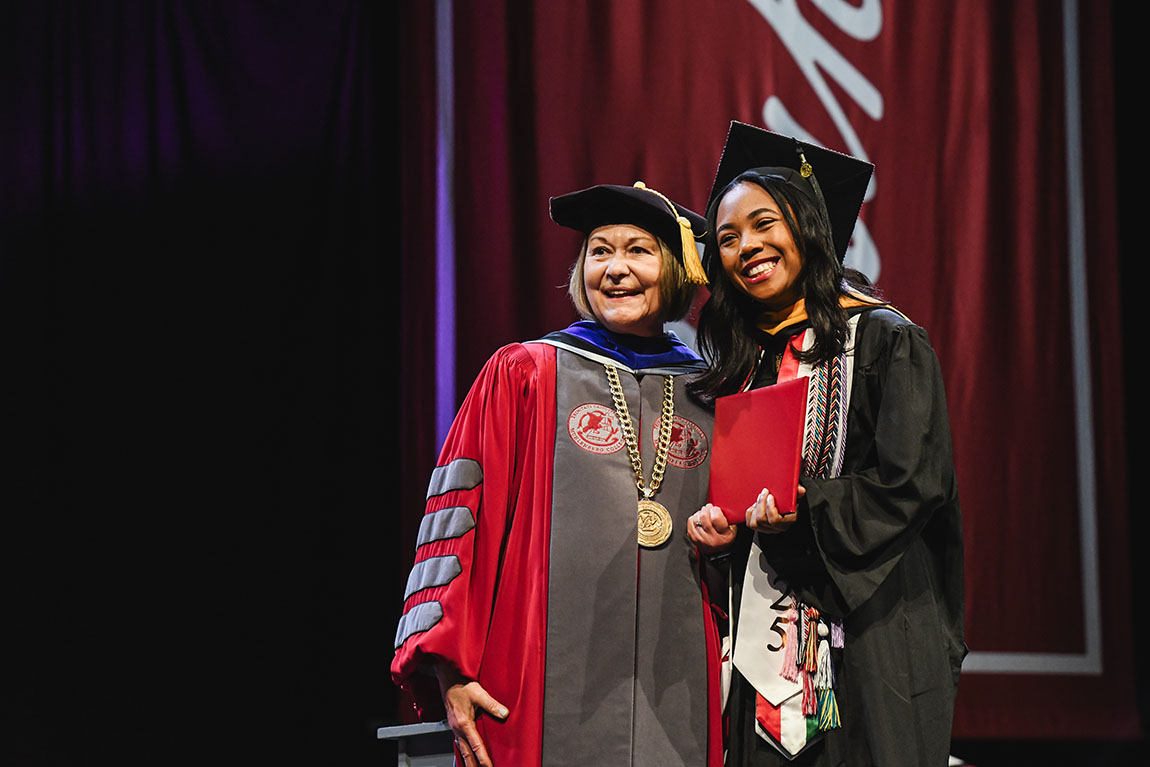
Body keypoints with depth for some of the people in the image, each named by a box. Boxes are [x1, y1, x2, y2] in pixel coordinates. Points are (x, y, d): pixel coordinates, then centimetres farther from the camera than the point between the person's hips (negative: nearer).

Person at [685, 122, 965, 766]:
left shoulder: (883, 339, -3)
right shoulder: (740, 365, 15)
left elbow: (912, 485, -11)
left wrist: (806, 506, -22)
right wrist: (716, 530, -2)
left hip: (870, 634, -5)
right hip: (764, 638, 5)